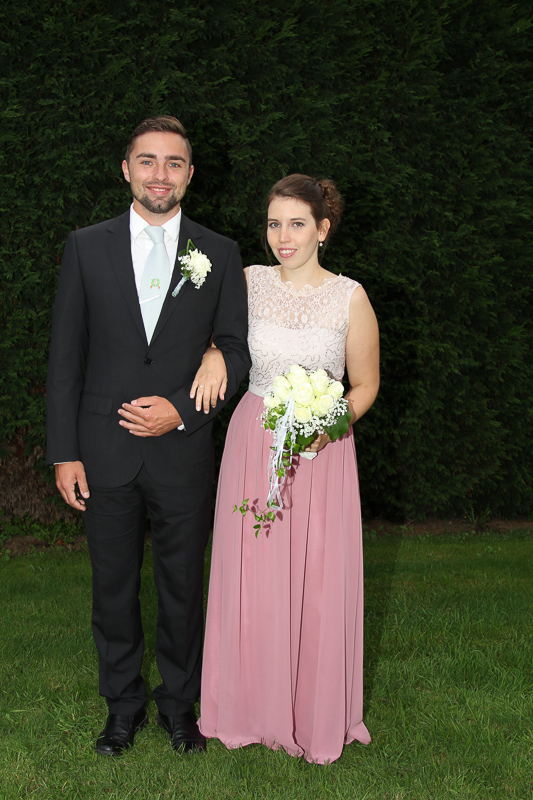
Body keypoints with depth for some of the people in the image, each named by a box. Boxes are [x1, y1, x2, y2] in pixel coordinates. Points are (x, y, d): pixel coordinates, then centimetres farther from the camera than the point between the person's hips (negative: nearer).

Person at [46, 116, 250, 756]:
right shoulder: (86, 247, 2)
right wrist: (64, 453, -4)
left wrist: (182, 410, -12)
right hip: (104, 454, 0)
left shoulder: (220, 254, 3)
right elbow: (65, 357, 1)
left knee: (182, 587, 12)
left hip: (182, 452, 0)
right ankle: (122, 703, 30)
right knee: (113, 585, 12)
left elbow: (235, 349, 3)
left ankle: (178, 702, 31)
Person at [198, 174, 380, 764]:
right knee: (251, 577, 7)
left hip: (322, 452, -2)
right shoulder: (249, 282, 1)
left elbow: (365, 384, 2)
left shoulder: (350, 297, -5)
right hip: (253, 444, 2)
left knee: (317, 581, 3)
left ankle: (317, 716, 23)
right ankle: (254, 708, 25)